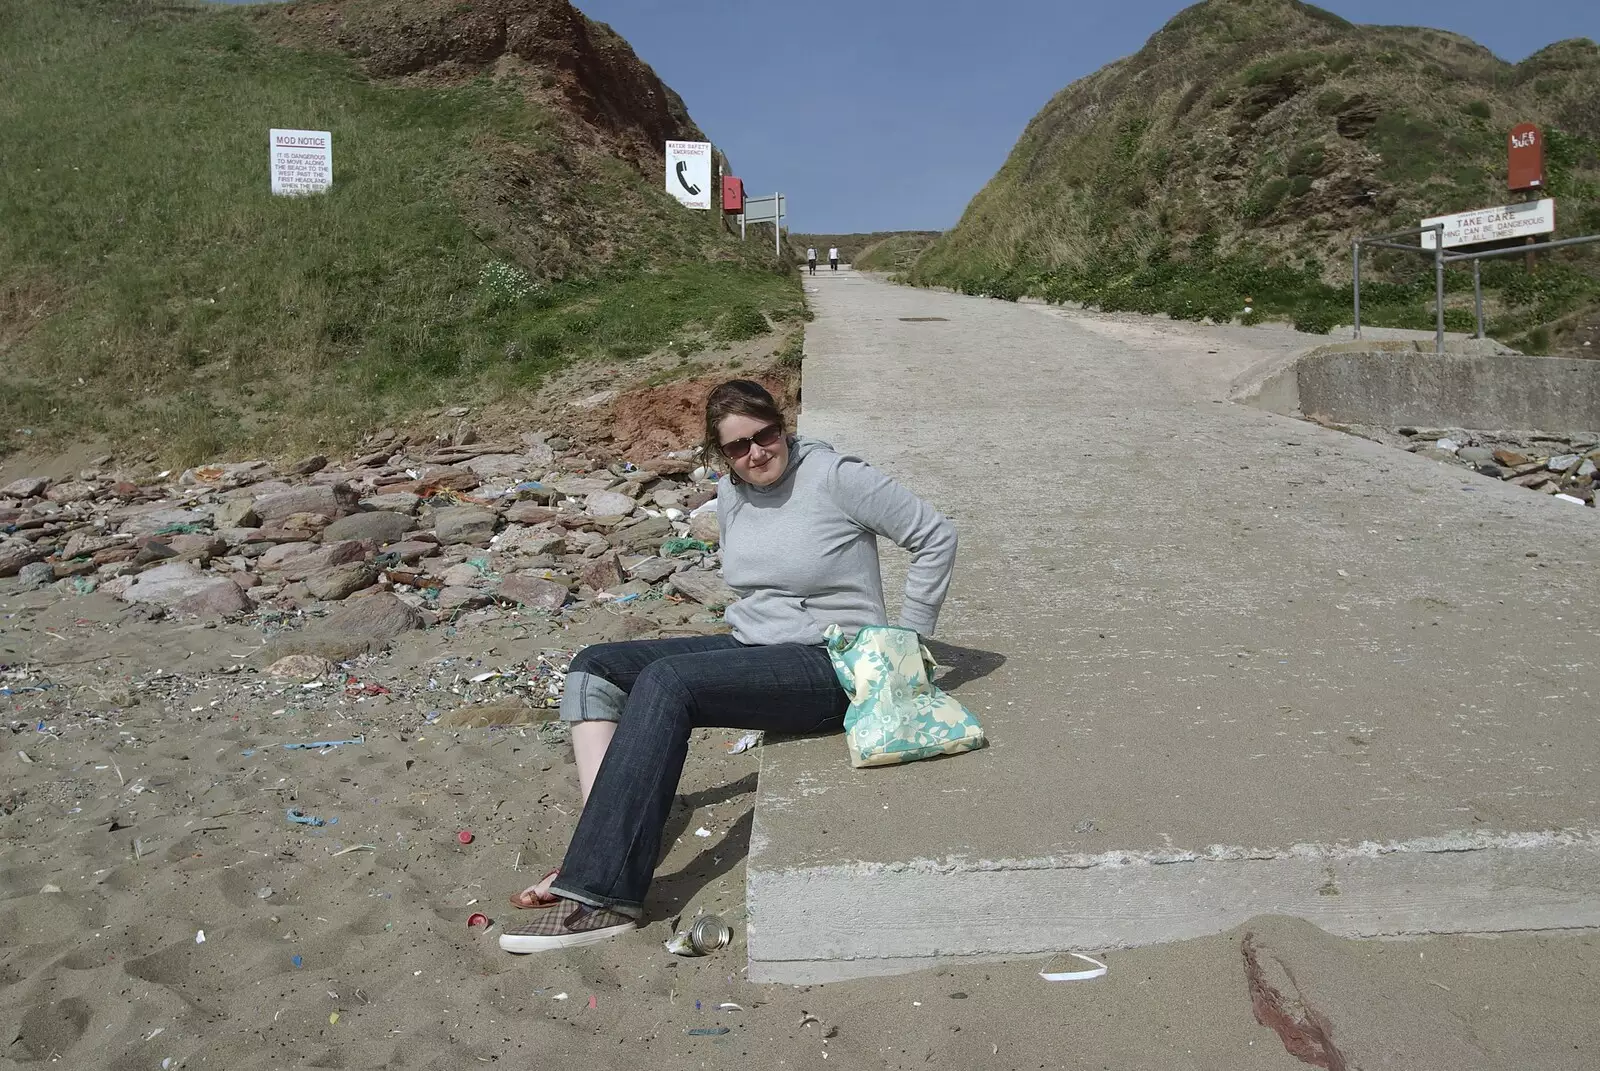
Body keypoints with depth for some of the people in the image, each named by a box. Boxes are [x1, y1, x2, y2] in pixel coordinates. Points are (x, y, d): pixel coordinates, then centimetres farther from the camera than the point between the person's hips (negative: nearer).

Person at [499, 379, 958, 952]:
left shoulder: (835, 477, -11)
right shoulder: (730, 495, 9)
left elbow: (937, 537, -8)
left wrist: (907, 641, -6)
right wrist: (754, 627, 14)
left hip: (828, 667, -8)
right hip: (749, 649, 9)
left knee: (666, 680, -31)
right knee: (594, 667, -7)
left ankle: (603, 892, -32)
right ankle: (601, 848, -23)